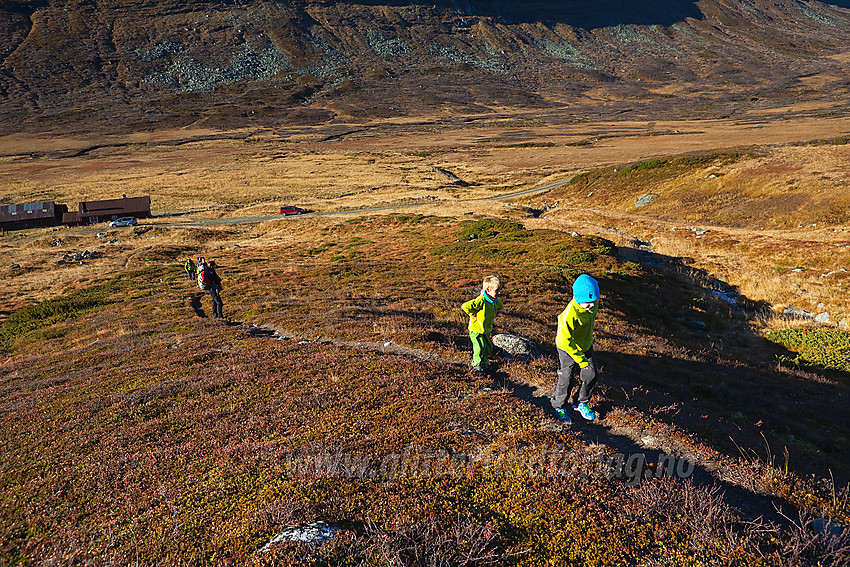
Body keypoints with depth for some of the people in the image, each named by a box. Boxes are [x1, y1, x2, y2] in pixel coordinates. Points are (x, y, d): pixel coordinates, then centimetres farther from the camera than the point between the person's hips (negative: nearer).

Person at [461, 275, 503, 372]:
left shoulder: (496, 301, -2)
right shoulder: (481, 300, -28)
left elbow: (500, 307, 24)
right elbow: (465, 306, -33)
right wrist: (474, 315, -21)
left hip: (487, 330, 7)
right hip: (476, 330, -7)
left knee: (489, 347, 12)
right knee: (480, 348, -8)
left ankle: (484, 362, 33)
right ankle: (476, 364, 14)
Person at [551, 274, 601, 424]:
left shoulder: (593, 305, -14)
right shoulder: (570, 314, -38)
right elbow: (565, 340, -31)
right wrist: (580, 359, -26)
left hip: (586, 345, 7)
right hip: (568, 348, -6)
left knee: (591, 375, 8)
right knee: (567, 379, 4)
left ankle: (581, 403, 33)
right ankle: (559, 406, 31)